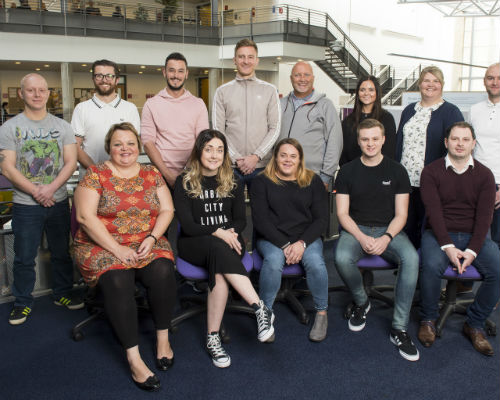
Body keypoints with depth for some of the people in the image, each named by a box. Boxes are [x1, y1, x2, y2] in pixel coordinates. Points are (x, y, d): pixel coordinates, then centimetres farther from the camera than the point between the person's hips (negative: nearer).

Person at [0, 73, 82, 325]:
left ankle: (63, 293, 29)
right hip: (25, 205, -2)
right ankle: (23, 302, 22)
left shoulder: (62, 126, 5)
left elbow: (71, 162, -1)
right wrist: (36, 192, -16)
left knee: (62, 253, 12)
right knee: (24, 258, 6)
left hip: (58, 202, 2)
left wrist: (51, 188, -16)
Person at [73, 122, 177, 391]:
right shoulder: (96, 174, 0)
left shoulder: (152, 174, 11)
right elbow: (85, 216, -9)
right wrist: (117, 249, -16)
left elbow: (167, 210, 8)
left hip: (147, 244, 3)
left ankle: (162, 338, -7)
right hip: (103, 246, -2)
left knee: (163, 271, -28)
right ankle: (134, 358, -23)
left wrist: (151, 238, -10)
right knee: (118, 281, -32)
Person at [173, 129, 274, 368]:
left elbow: (241, 219, 9)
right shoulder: (184, 183, 0)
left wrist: (231, 232, -13)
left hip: (226, 241, 2)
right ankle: (261, 310, -40)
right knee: (220, 249, -37)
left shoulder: (232, 182, 10)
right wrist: (217, 232, -20)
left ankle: (213, 338, -32)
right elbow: (187, 226, -7)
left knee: (220, 273, -34)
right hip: (193, 244, -2)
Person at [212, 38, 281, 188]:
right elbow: (218, 131, 1)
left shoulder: (270, 90, 8)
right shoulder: (222, 91, 7)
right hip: (230, 166, 0)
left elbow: (275, 128, 2)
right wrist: (237, 159, -9)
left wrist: (256, 156, -9)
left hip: (262, 165, 0)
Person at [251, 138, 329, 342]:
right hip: (272, 238, -1)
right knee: (273, 261, -33)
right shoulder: (262, 182, 4)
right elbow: (260, 219, -5)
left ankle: (321, 312, -5)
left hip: (307, 237, 1)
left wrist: (302, 243, -13)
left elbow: (320, 220, 4)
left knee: (315, 262, -29)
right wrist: (284, 245, -15)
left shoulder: (313, 181, 9)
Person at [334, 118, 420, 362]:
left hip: (388, 230, 0)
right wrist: (361, 238, -18)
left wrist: (386, 238, -18)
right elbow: (342, 213, 0)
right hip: (356, 229, 0)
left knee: (411, 258, -31)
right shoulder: (347, 171, 4)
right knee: (342, 258, -33)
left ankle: (399, 328, -21)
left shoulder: (396, 171, 5)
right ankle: (361, 302, 0)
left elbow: (401, 214, 2)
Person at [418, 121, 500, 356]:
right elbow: (434, 212, -9)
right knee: (431, 266, -33)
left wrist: (472, 251, -16)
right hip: (440, 234, -2)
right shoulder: (431, 172, 0)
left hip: (474, 236, 3)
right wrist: (448, 247, -21)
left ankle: (475, 324, 0)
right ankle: (428, 320, -6)